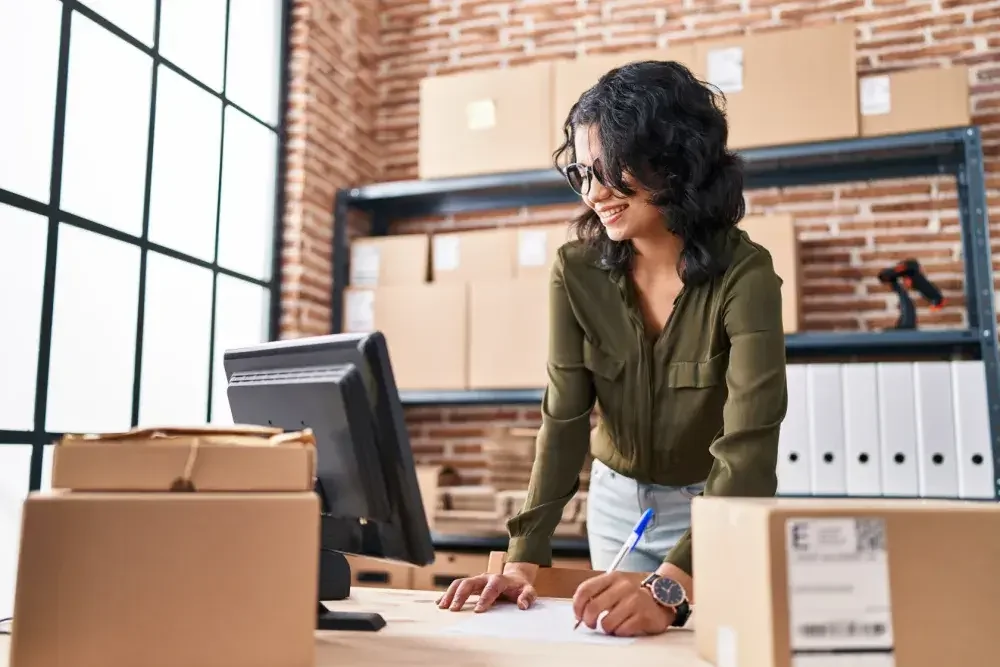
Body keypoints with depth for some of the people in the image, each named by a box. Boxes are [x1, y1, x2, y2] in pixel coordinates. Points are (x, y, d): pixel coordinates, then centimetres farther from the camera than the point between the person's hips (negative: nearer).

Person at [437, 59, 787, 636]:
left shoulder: (744, 274, -26)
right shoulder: (578, 271, -14)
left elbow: (749, 448, -36)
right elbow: (564, 420, -17)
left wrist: (670, 586, -50)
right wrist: (525, 558, -28)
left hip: (713, 508, -3)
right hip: (616, 501, 3)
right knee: (618, 635, 14)